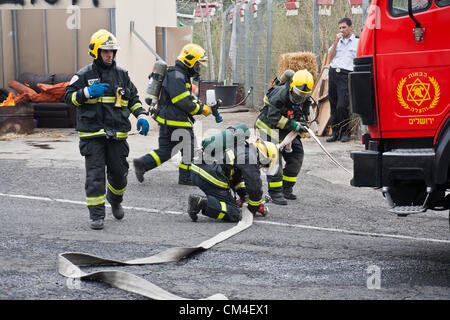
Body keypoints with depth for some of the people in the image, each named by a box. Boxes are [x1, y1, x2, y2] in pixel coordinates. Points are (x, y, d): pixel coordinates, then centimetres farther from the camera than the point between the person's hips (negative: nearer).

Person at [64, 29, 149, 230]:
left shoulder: (121, 74, 13)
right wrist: (88, 92, -16)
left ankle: (115, 200, 37)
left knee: (119, 172, 6)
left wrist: (141, 116, 7)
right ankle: (96, 215, -2)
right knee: (95, 174, -7)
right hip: (92, 134, -3)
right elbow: (69, 98, -1)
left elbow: (133, 98, 21)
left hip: (117, 134, 3)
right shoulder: (84, 75, 2)